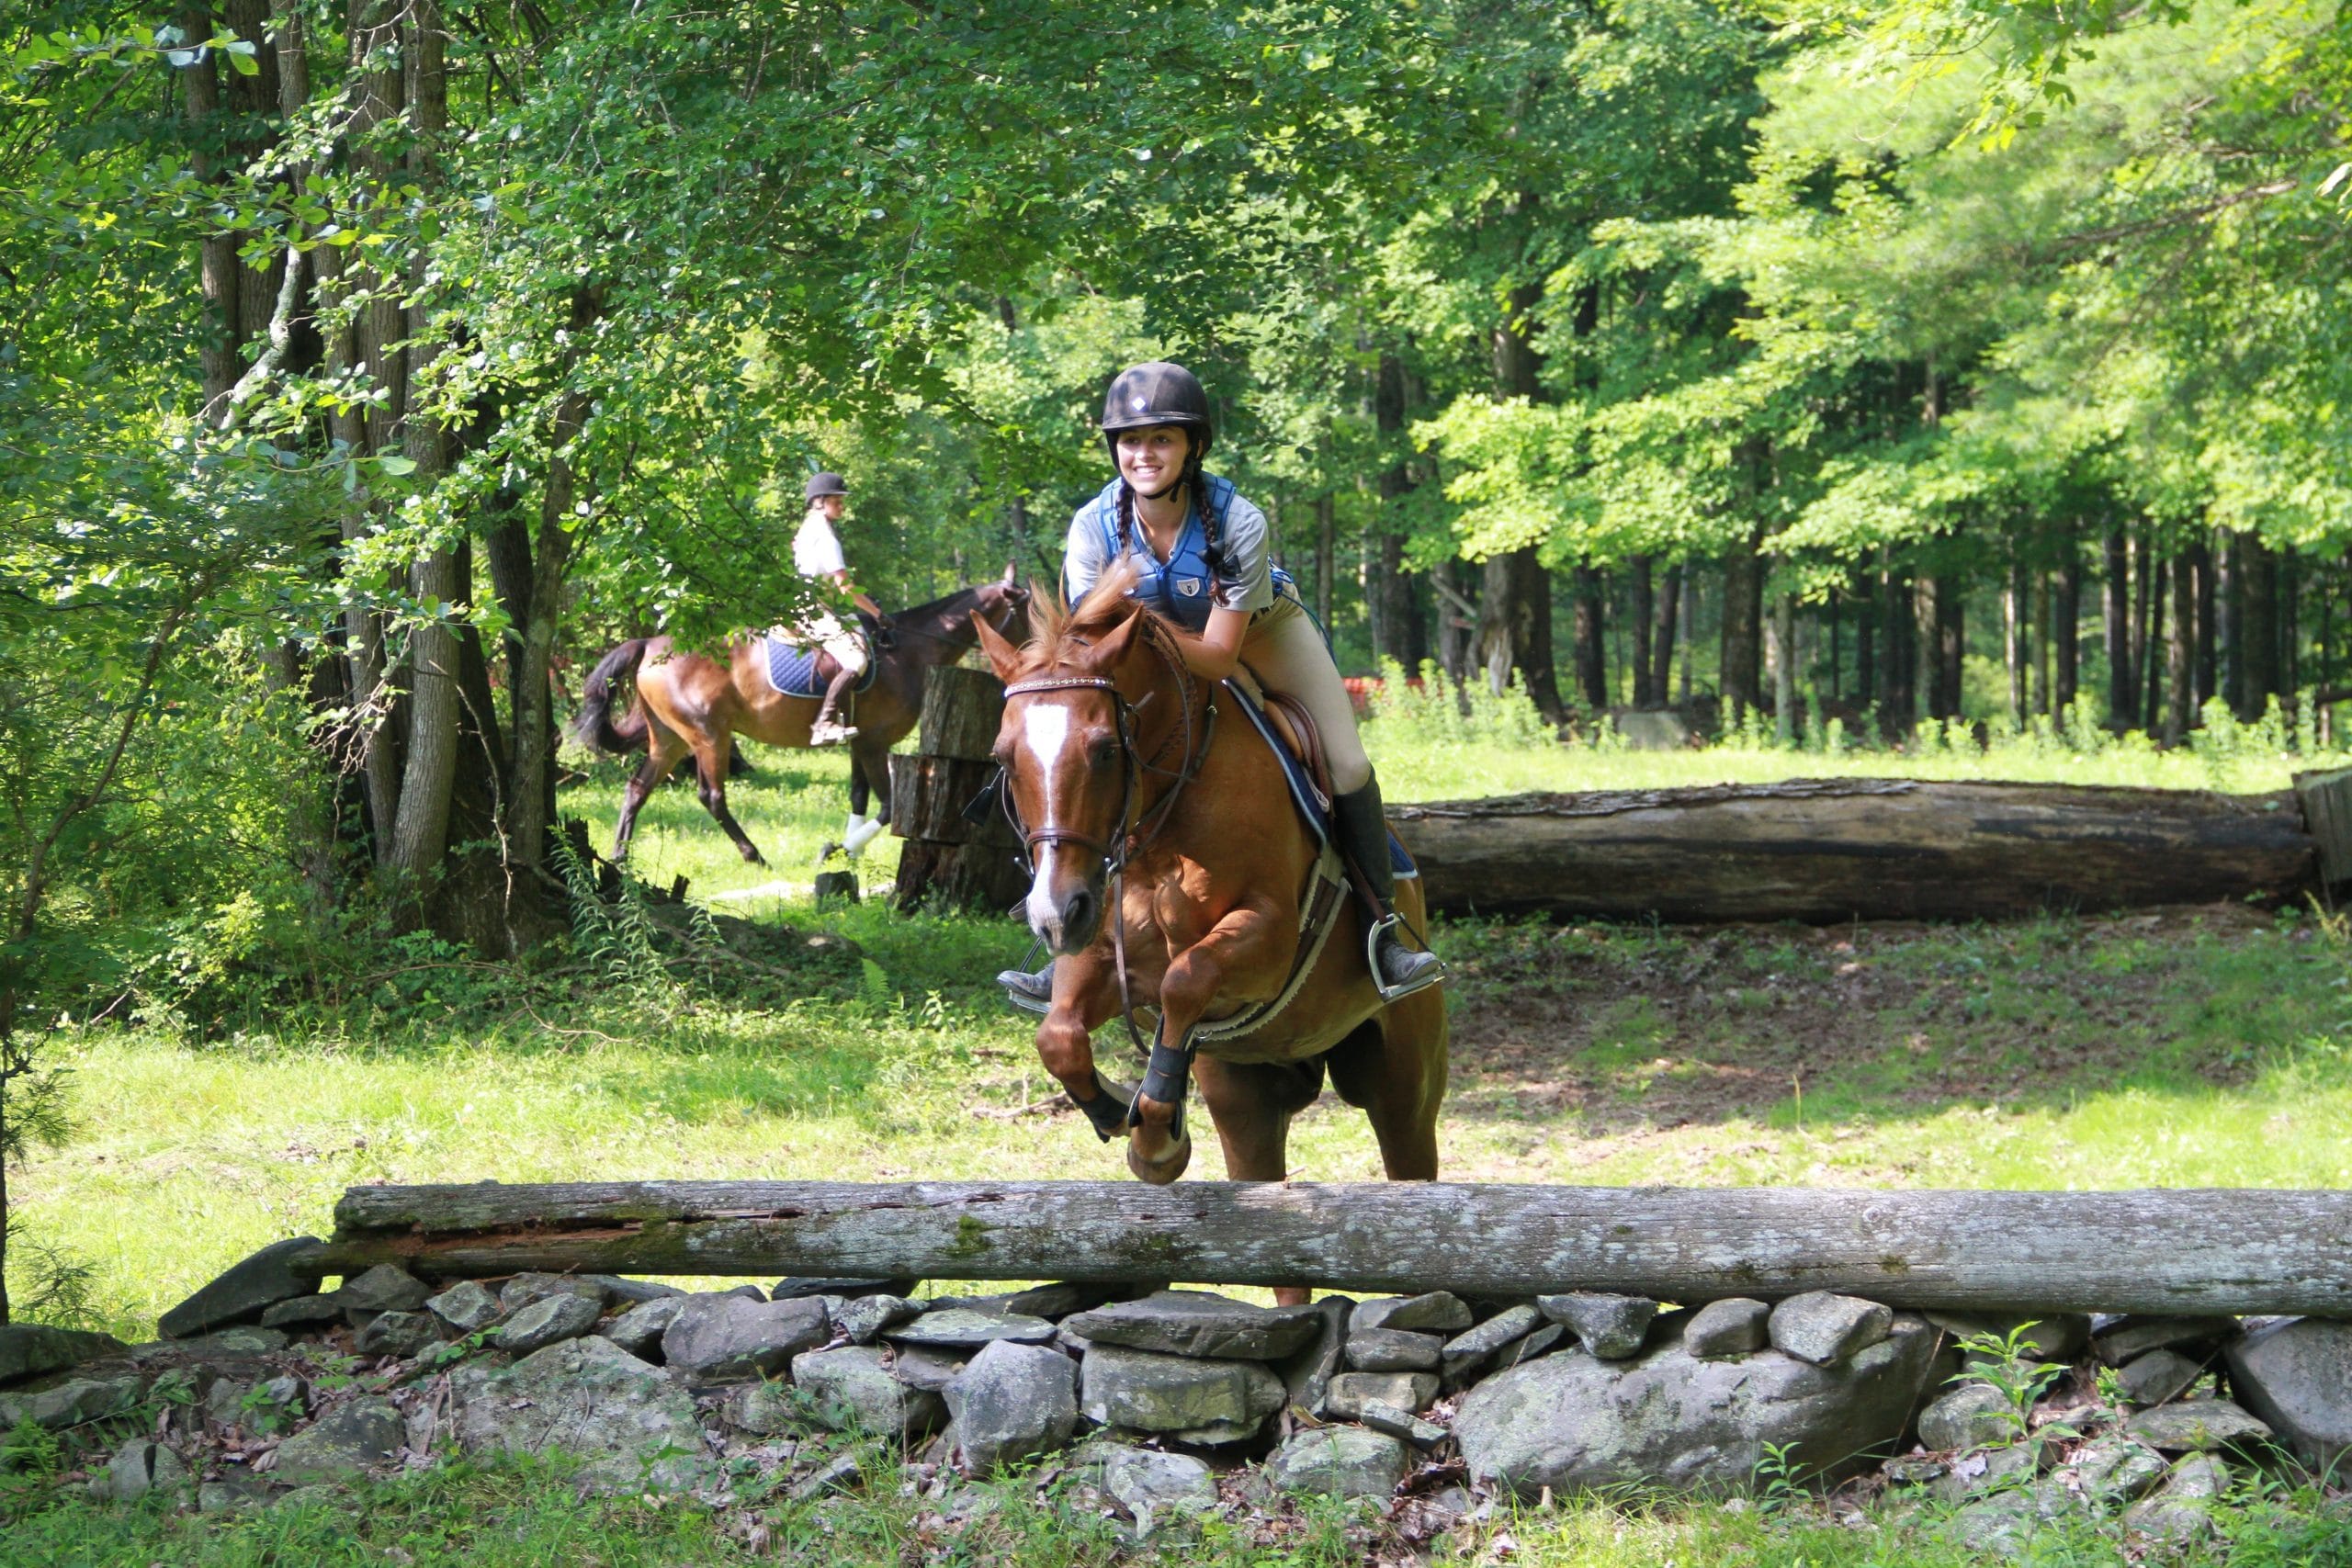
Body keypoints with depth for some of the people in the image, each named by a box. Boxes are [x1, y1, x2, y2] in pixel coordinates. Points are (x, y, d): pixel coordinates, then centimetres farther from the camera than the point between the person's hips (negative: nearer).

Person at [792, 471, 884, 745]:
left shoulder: (808, 530, 18)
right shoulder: (825, 536, -13)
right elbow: (845, 587, -16)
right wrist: (876, 612, -8)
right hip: (815, 613, -11)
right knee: (856, 660, -24)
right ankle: (825, 724, -34)